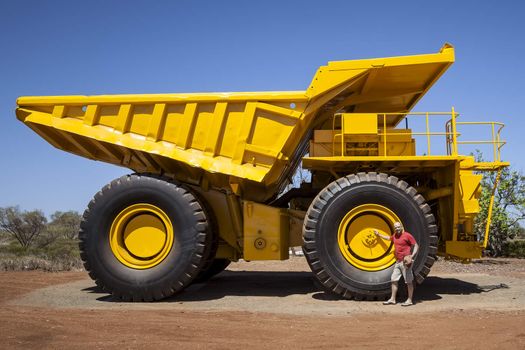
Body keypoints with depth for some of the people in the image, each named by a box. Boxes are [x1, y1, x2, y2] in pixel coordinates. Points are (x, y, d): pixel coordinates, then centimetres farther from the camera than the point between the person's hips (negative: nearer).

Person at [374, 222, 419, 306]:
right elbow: (389, 238, 38)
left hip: (406, 261, -8)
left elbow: (416, 246, -9)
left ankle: (410, 300, 2)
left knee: (409, 281, -2)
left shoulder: (407, 235, -8)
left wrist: (412, 256, -20)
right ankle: (392, 299, 14)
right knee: (394, 280, 8)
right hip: (398, 262, 8)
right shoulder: (395, 236, 15)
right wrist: (379, 234, 43)